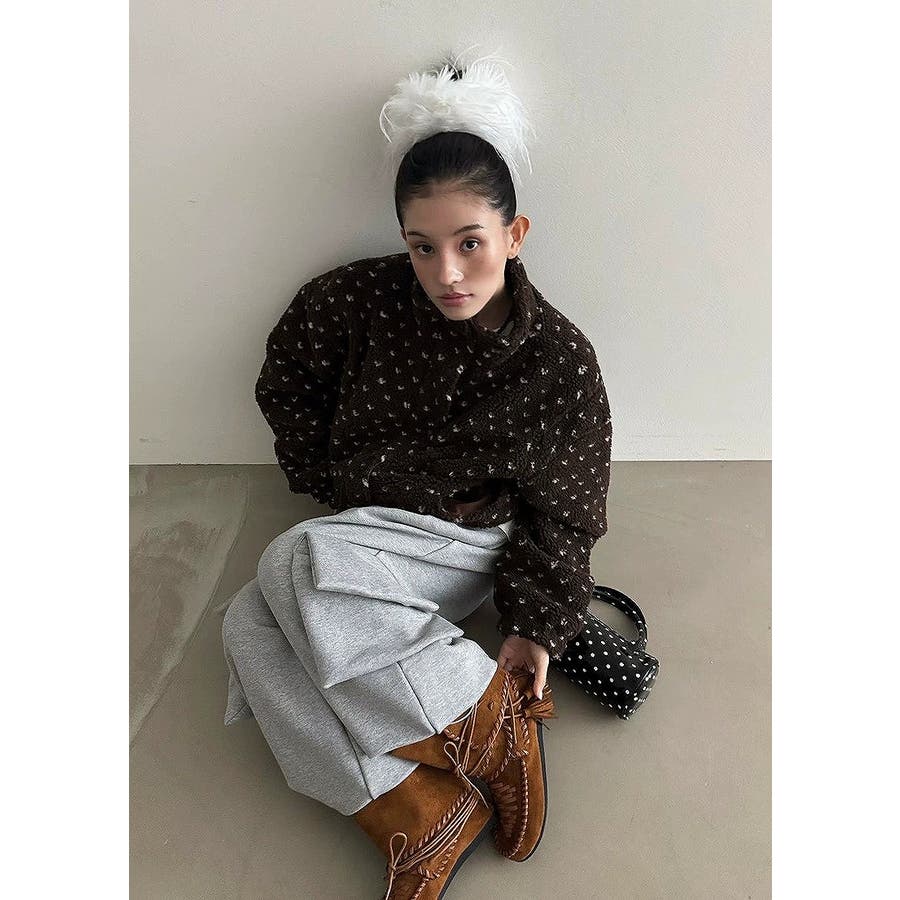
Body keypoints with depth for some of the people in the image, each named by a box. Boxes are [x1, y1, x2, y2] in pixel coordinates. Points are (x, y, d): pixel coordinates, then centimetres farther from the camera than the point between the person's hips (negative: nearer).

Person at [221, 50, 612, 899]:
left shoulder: (559, 360, -13)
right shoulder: (363, 299, -8)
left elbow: (558, 513, -6)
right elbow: (285, 383, 11)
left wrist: (533, 629, -15)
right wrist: (328, 478, 7)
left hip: (463, 549, -4)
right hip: (354, 538, 5)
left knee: (296, 562, -31)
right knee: (248, 627, -24)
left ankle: (493, 724, -21)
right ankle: (421, 818, -25)